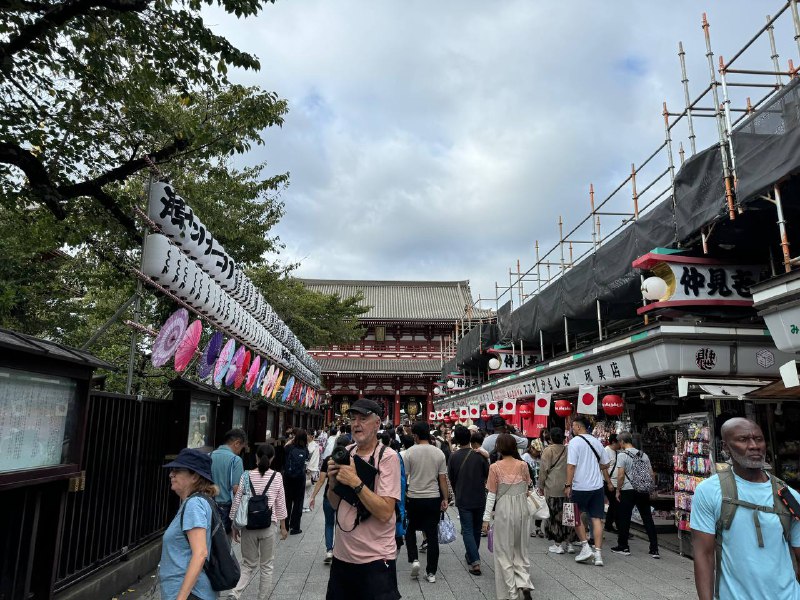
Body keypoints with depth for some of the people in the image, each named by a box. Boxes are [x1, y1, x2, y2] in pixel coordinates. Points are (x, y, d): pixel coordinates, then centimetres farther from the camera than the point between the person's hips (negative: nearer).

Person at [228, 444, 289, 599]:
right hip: (268, 526, -1)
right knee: (266, 566, 14)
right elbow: (280, 504, 0)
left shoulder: (246, 476, -3)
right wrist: (283, 526, 10)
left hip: (248, 526, 1)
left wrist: (235, 526, 10)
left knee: (249, 565, 15)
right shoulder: (277, 477, -5)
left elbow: (236, 502, -1)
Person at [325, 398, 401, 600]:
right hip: (341, 555, 6)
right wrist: (333, 482, -8)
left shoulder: (388, 457, -15)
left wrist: (355, 482, -24)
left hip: (375, 560, -6)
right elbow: (335, 504, 11)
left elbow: (385, 513, -22)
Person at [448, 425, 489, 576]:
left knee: (467, 530, 3)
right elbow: (488, 474, -2)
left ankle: (475, 562, -9)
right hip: (480, 499, 2)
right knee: (476, 529, 19)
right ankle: (472, 556, 33)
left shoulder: (454, 456, -9)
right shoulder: (480, 455, -10)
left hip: (463, 499, -2)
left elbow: (451, 477, 0)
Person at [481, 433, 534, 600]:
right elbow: (526, 489, 8)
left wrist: (486, 518, -2)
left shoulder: (495, 467, -11)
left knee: (504, 551, 10)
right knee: (520, 548, 19)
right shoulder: (523, 465, -3)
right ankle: (524, 583, 6)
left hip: (504, 510, -3)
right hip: (521, 509, 3)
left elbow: (491, 495, -8)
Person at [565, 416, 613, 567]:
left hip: (580, 487, -5)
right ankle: (598, 554, 4)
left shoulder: (574, 442, -10)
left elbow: (571, 465, -16)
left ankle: (585, 547, 7)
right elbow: (604, 465, 17)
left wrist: (568, 485, -13)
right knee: (597, 519, 5)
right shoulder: (597, 442, 9)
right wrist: (608, 482, 29)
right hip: (597, 486, 5)